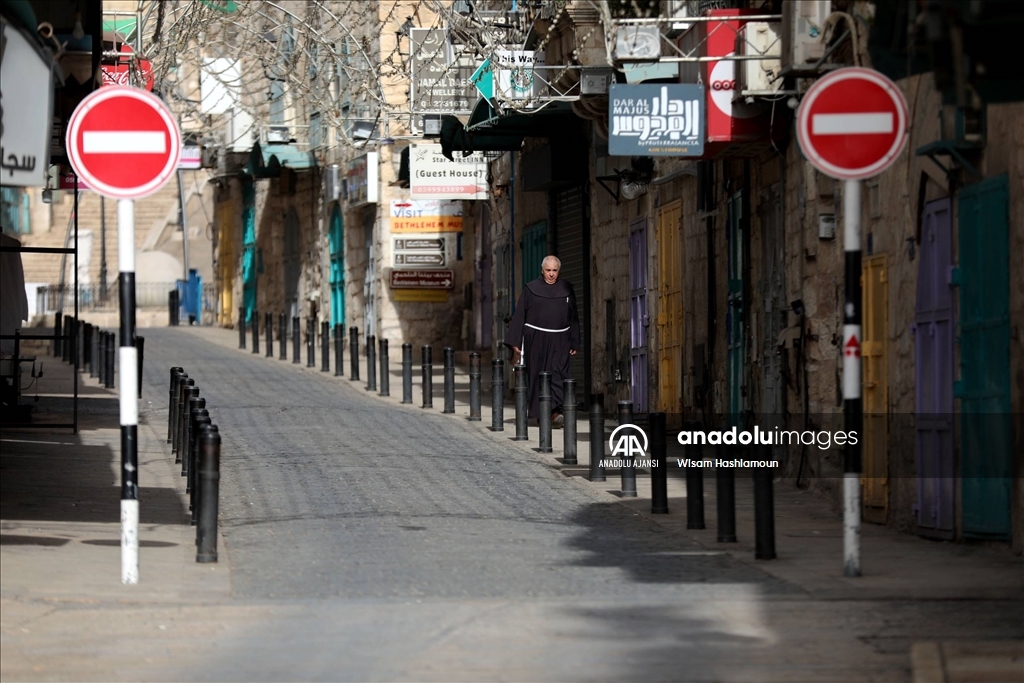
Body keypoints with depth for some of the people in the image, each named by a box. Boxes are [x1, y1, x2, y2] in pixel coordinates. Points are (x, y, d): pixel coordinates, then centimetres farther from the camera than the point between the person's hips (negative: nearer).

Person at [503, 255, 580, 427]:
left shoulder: (566, 289, 8)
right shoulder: (531, 289, 3)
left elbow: (573, 317, 13)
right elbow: (519, 316, 2)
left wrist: (574, 343, 9)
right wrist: (515, 344, -3)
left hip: (559, 341, 0)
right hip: (536, 340, 0)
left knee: (557, 374, -14)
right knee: (538, 376, 2)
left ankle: (555, 411, -25)